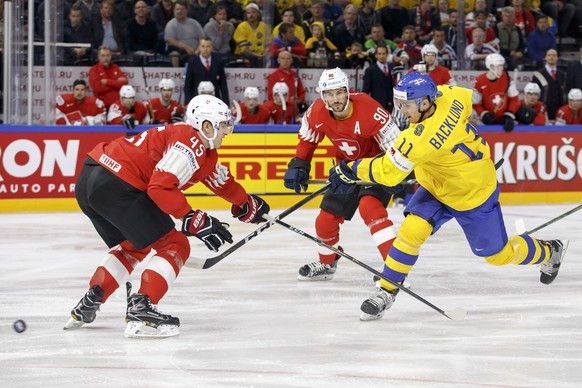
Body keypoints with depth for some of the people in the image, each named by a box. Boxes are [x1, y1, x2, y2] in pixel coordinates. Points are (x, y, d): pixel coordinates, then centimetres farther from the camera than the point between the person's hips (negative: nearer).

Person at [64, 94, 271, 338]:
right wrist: (195, 220, -17)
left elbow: (220, 179, 41)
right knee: (174, 246, -2)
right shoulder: (190, 142, -9)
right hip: (116, 187, -10)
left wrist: (247, 204, 49)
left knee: (133, 246, 30)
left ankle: (88, 305, 24)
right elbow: (161, 187, -20)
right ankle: (140, 310, -14)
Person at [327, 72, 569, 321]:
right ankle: (387, 292, -5)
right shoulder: (446, 95, -19)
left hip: (474, 195, -8)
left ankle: (550, 251, 39)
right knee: (411, 230, -13)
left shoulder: (423, 138, -40)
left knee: (498, 254, 12)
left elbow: (387, 171, -35)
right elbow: (467, 98, 5)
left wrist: (350, 170, -25)